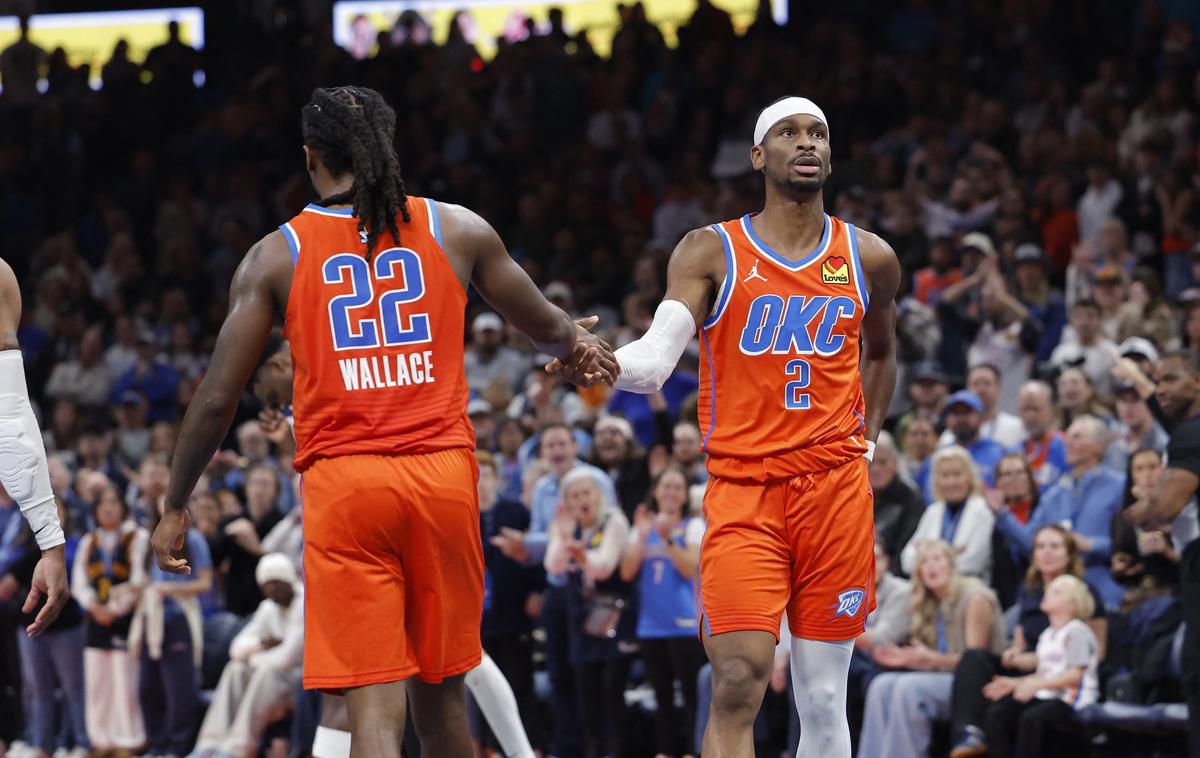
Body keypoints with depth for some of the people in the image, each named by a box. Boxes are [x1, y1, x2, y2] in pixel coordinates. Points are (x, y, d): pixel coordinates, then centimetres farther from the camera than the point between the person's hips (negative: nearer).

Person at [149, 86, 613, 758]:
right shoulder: (456, 230, 9)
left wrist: (176, 507, 14)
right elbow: (547, 328, 23)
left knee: (375, 703, -6)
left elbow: (218, 400, 2)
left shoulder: (277, 255, 4)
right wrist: (579, 344, 47)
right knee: (439, 690, 17)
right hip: (443, 474, 2)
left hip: (342, 479, -2)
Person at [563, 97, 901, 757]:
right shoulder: (712, 252, 0)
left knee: (823, 700, 4)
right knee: (738, 680, -17)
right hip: (743, 489, -3)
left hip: (834, 487, 3)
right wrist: (607, 363, -35)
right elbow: (657, 357, -13)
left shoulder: (869, 258, 10)